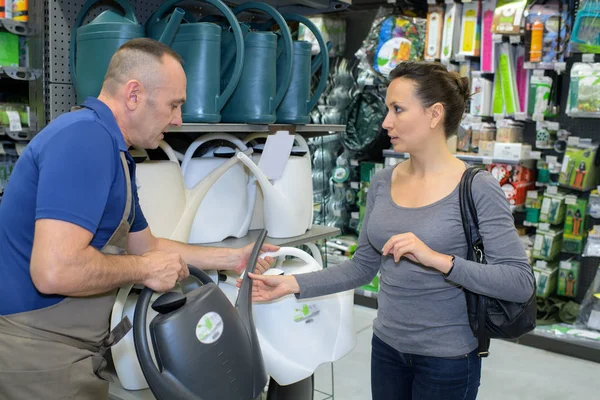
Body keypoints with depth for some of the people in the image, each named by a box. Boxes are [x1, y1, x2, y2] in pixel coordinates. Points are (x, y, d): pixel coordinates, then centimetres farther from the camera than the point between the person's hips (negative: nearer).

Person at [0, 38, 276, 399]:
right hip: (37, 353, -10)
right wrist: (145, 269, -15)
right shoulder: (86, 139, -22)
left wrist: (233, 258, 19)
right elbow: (55, 270, -31)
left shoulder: (112, 151, 11)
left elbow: (146, 245, 19)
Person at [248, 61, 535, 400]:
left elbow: (521, 283, -20)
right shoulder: (383, 182, 0)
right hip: (387, 345, 5)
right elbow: (364, 265, 4)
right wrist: (293, 284, -6)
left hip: (447, 358, -5)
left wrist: (438, 260, -31)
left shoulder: (478, 189, -16)